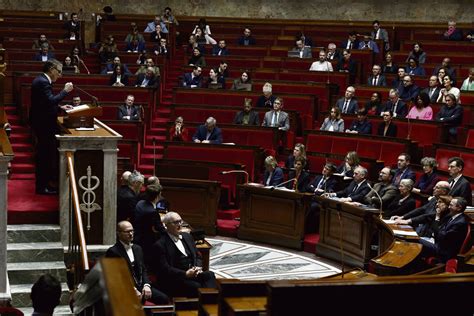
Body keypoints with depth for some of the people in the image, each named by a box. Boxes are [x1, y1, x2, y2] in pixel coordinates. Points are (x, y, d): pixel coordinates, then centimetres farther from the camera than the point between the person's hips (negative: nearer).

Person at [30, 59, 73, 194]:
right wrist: (65, 91, -19)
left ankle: (43, 183, 27)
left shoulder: (41, 80, 14)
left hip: (43, 123, 11)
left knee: (44, 154, 18)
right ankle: (42, 187, 3)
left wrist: (60, 107, 12)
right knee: (45, 154, -4)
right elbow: (50, 100, -28)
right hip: (44, 124, -11)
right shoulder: (42, 82, -19)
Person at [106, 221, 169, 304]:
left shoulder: (137, 248, 17)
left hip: (141, 286, 6)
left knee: (164, 298, -15)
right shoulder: (112, 252, -5)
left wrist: (146, 285, -2)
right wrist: (133, 290, -17)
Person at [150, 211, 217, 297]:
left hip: (193, 273, 6)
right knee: (197, 287, -32)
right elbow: (164, 269, -11)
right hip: (173, 280, -6)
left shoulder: (187, 237, 18)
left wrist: (198, 268, -1)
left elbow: (198, 256, 22)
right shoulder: (160, 245, -4)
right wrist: (185, 274, -19)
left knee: (210, 275, -25)